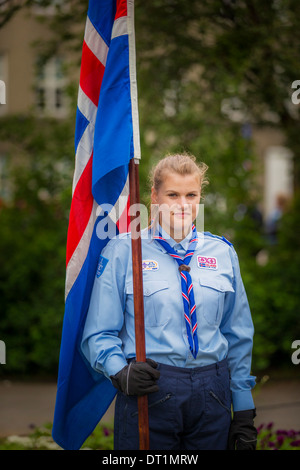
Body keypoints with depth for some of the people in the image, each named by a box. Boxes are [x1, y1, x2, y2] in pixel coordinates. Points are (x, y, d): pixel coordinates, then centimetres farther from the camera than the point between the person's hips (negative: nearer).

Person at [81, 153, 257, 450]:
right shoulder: (122, 252, 0)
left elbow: (238, 336, 14)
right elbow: (99, 333, -1)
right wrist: (121, 372, -21)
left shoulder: (221, 253, 11)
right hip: (149, 393, -3)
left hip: (212, 393, 3)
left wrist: (244, 414, 9)